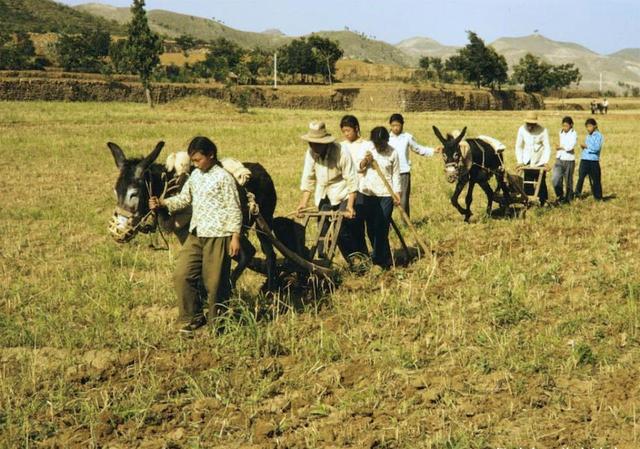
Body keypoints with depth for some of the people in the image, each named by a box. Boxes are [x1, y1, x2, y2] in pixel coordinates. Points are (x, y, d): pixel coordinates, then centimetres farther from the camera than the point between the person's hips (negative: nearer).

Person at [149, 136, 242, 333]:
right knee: (182, 275, 2)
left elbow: (234, 209, -10)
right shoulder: (195, 175, 11)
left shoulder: (224, 177, -9)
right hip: (195, 235, 7)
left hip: (218, 236, -7)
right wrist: (162, 203, 1)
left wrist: (235, 237, -13)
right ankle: (193, 317, 16)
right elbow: (183, 199, 17)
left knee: (215, 281, 0)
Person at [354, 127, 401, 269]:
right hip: (366, 193, 2)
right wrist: (364, 162, -19)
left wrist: (397, 193, -7)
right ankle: (384, 259, 18)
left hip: (385, 195, -2)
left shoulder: (393, 153, -2)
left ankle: (378, 260, -1)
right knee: (371, 228, 6)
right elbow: (357, 168, 1)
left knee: (381, 228, -7)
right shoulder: (365, 149, 2)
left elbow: (396, 175, 2)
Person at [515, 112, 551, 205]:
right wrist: (520, 161, -5)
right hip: (527, 162, 2)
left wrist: (546, 162, -19)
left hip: (539, 162, -2)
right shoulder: (522, 130, -5)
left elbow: (547, 147, -10)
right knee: (527, 184, 3)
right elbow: (518, 147, 2)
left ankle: (543, 203, 13)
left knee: (541, 183, 3)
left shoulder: (542, 130, -12)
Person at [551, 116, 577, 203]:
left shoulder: (573, 134, -9)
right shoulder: (561, 132, 10)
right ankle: (560, 196, 12)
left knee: (568, 181, 5)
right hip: (559, 160, 5)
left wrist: (561, 147, -10)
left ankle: (568, 198, 18)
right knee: (555, 179, -7)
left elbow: (570, 147, -21)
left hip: (569, 160, -5)